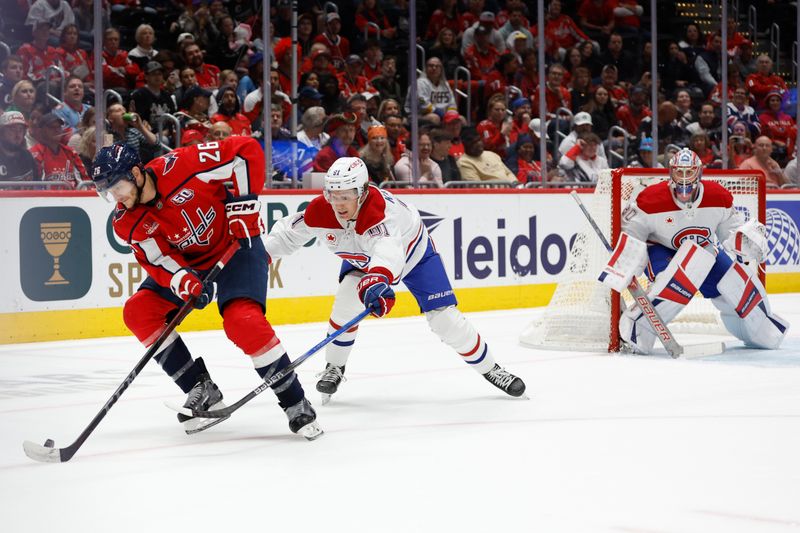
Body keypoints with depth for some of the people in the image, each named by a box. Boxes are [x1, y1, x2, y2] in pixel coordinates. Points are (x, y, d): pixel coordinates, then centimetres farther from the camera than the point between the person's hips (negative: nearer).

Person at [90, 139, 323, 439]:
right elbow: (158, 259, -14)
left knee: (243, 322, -26)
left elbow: (247, 150, -23)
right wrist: (181, 279, -35)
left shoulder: (179, 166, -28)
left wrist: (243, 204, -23)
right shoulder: (127, 223, -11)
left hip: (237, 245, -6)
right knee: (138, 312, -8)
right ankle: (202, 391, -3)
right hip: (189, 263, 6)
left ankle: (296, 403, -13)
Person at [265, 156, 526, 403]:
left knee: (444, 318, -8)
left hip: (413, 251, -4)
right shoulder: (320, 210, -28)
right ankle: (334, 368, 4)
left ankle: (489, 369, 11)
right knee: (346, 303, -20)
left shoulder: (380, 208, -45)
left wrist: (377, 281, -83)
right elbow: (288, 233, -10)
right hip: (362, 259, 4)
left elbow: (389, 253, -65)